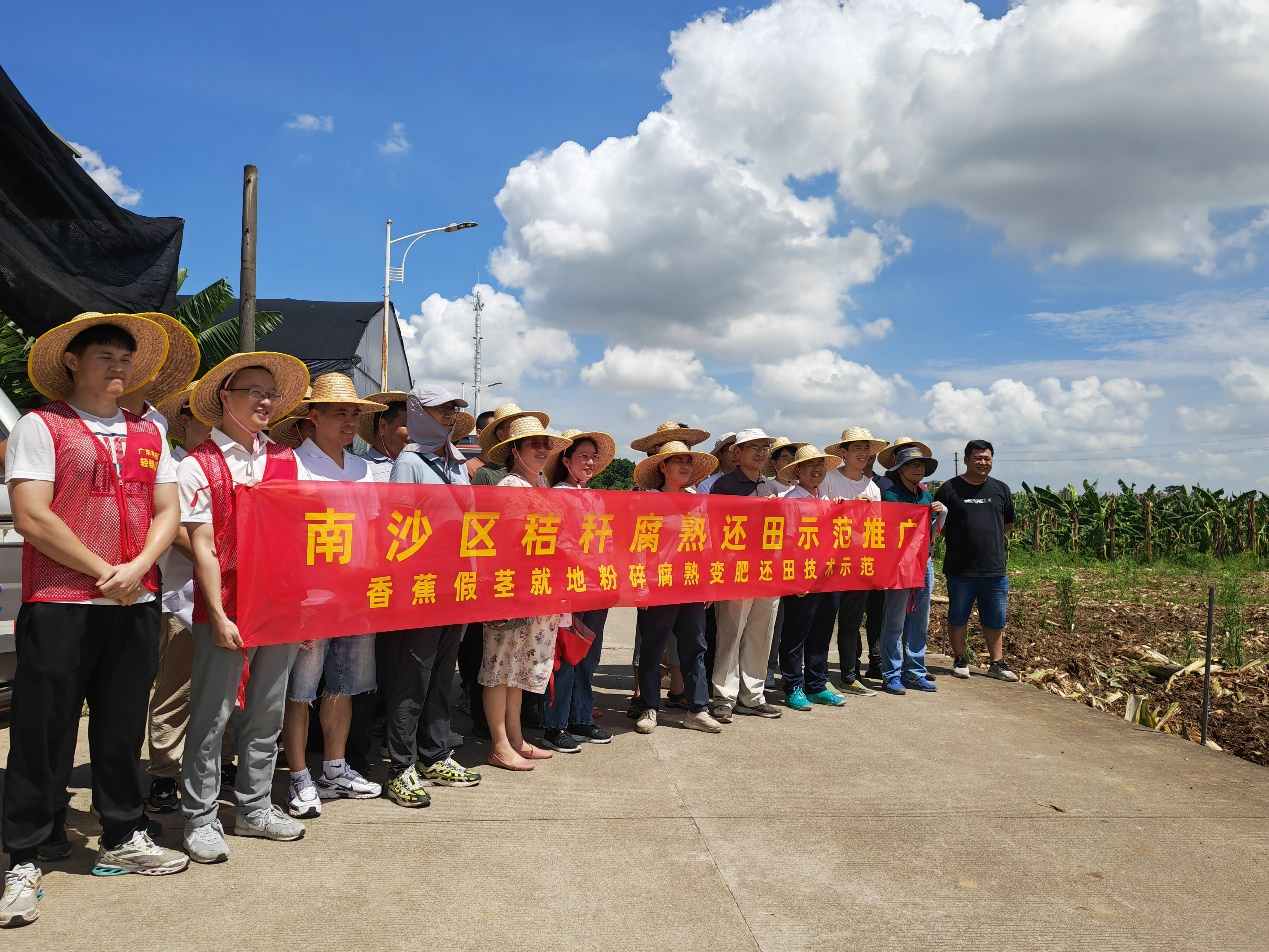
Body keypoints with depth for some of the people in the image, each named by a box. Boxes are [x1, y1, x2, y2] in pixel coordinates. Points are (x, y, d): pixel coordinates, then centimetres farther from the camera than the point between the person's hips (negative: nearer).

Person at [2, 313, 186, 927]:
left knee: (123, 727, 14)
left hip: (136, 606, 5)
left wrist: (138, 568, -8)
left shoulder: (148, 435, 14)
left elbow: (166, 513, 9)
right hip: (59, 606, -5)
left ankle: (124, 837, 28)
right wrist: (104, 572, -11)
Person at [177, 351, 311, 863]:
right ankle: (200, 819, 17)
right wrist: (219, 617, -14)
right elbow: (202, 547, -9)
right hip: (226, 612, -5)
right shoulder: (198, 465, -5)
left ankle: (255, 808, 27)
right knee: (211, 716, 3)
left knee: (267, 713, 13)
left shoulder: (285, 459, 9)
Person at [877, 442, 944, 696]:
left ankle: (915, 672, 21)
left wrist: (941, 514, 1)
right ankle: (891, 675, 6)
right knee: (895, 622, -1)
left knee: (920, 621, 12)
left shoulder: (926, 495, 12)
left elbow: (931, 533, 17)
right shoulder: (891, 495, -8)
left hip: (925, 562, 7)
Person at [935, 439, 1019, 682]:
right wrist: (957, 538, -2)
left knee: (995, 619, 9)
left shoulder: (1001, 489, 10)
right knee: (957, 617, 7)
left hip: (995, 569, 3)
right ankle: (960, 660, 20)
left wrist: (987, 535, 12)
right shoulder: (950, 489, -1)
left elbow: (1008, 523, 20)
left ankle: (997, 664, 19)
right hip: (960, 569, -3)